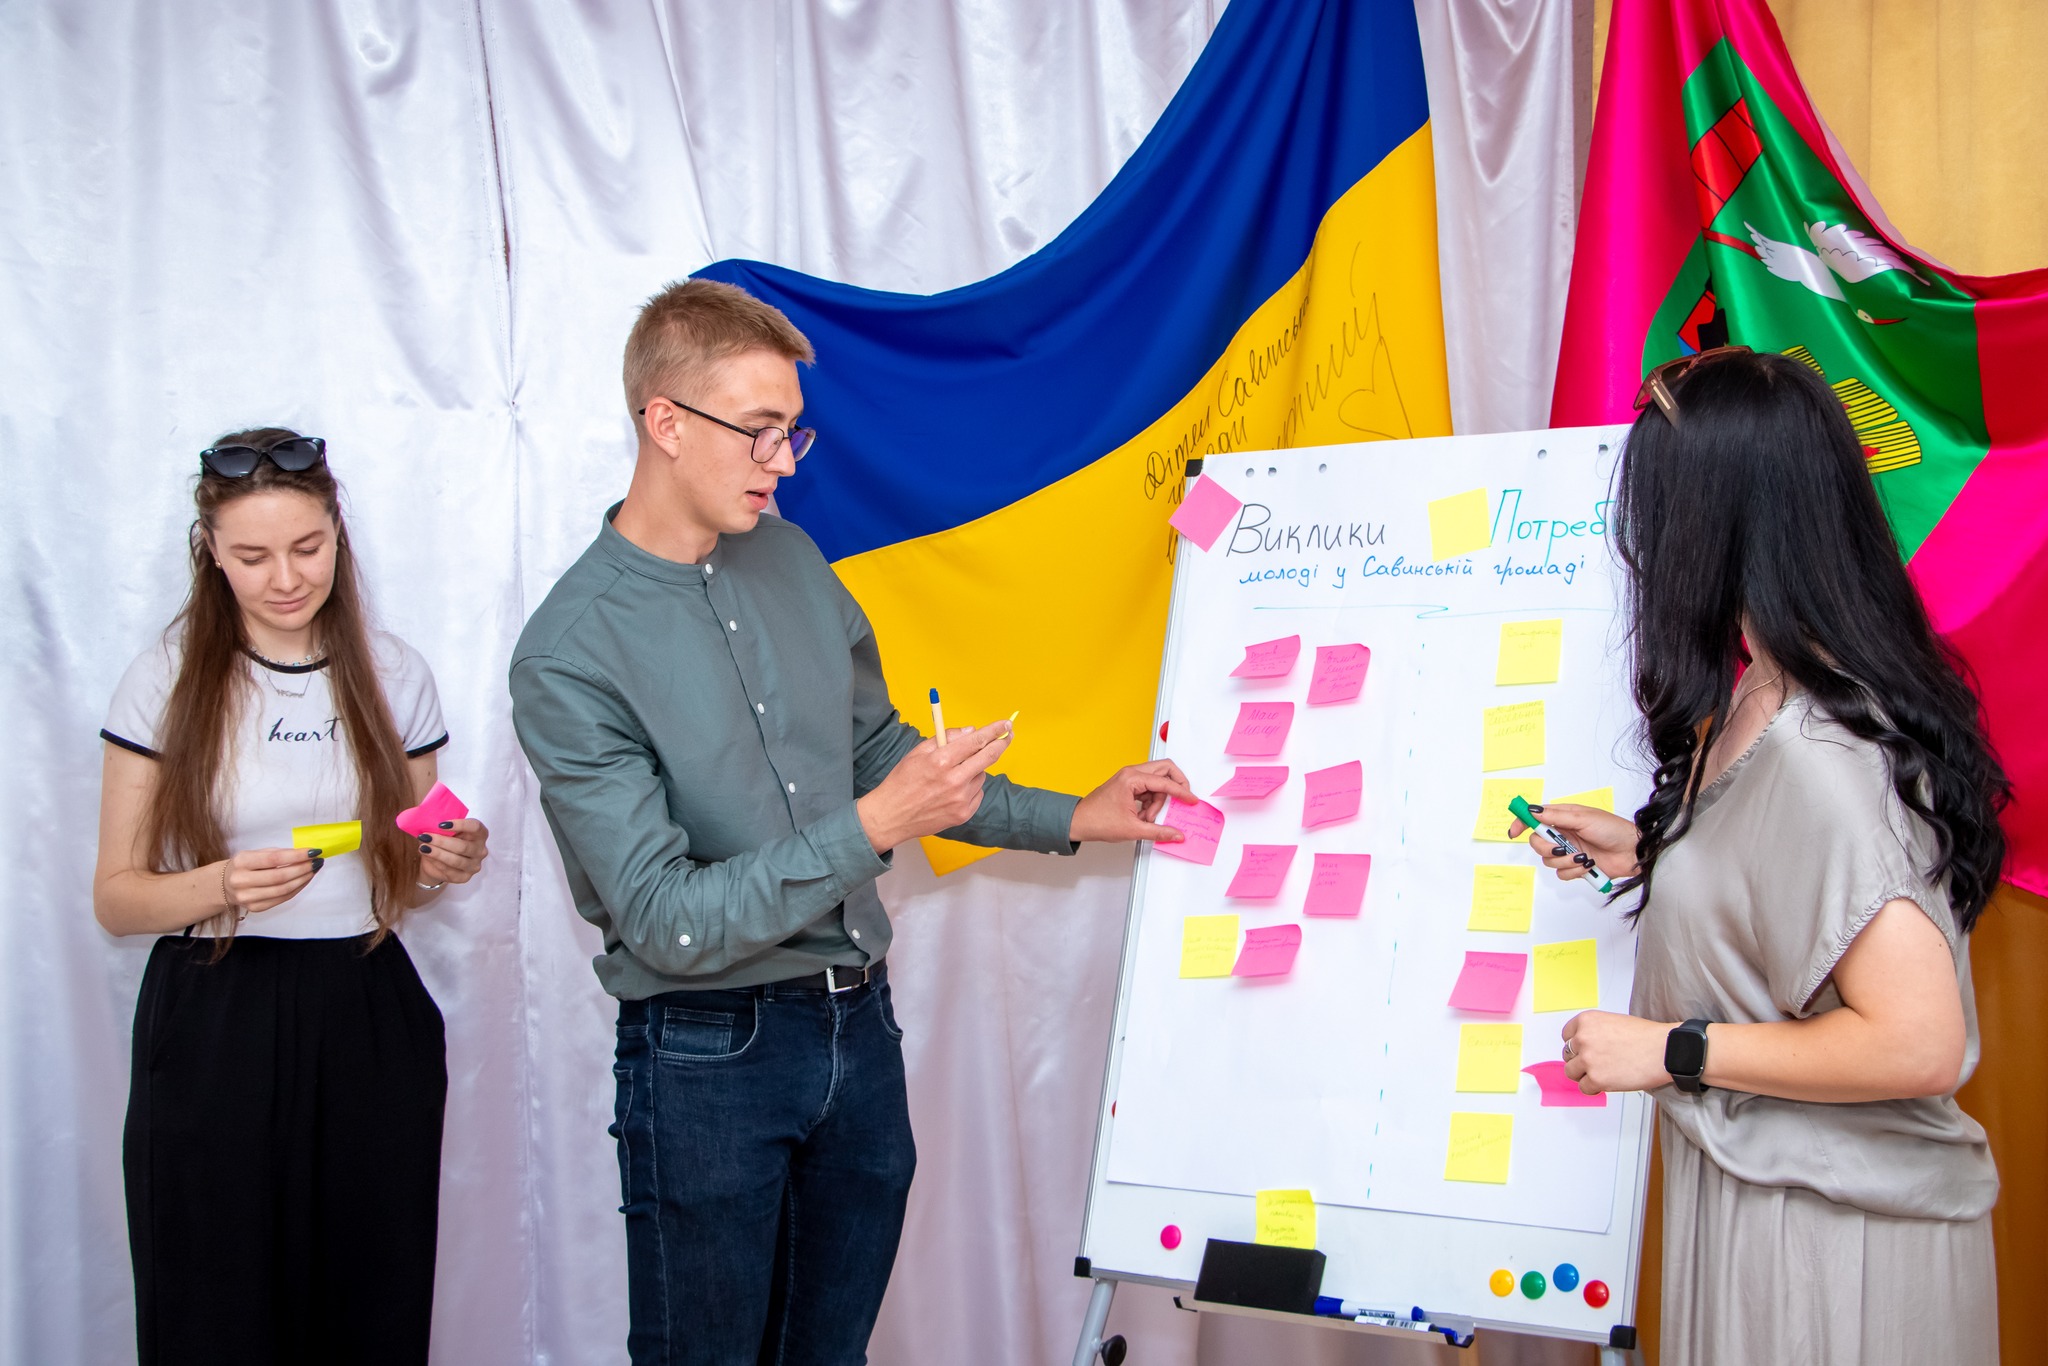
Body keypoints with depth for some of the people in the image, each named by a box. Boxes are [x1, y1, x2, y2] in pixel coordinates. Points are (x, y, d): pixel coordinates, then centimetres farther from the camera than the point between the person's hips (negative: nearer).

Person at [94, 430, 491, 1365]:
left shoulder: (394, 675, 6)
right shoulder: (166, 681, -2)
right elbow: (114, 895, -1)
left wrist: (446, 863, -7)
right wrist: (219, 886, -20)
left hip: (368, 1025, 2)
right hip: (213, 1033, -2)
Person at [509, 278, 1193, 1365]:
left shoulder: (792, 561, 4)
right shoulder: (570, 654, -18)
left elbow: (876, 752, 16)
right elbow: (668, 923, -22)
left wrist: (1073, 820, 10)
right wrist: (872, 827, -28)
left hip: (859, 1027, 6)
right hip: (706, 1060, -6)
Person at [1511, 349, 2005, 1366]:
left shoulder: (1816, 752, -28)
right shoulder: (1764, 702, 3)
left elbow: (1918, 1041, -30)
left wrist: (1673, 1050, -22)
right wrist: (1649, 853, 9)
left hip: (1825, 1230, -9)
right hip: (1753, 1174, 9)